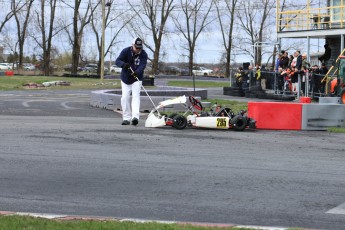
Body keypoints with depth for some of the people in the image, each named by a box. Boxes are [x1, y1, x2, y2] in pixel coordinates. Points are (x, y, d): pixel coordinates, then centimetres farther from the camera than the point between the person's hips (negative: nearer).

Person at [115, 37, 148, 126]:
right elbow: (117, 61, -16)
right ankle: (126, 118, 8)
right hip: (125, 79, 2)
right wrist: (123, 64, -40)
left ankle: (135, 116, -28)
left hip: (137, 79, -2)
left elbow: (142, 65, -25)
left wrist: (137, 72, -46)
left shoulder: (143, 54, -11)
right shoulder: (126, 51, -10)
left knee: (136, 96, -17)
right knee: (125, 97, -1)